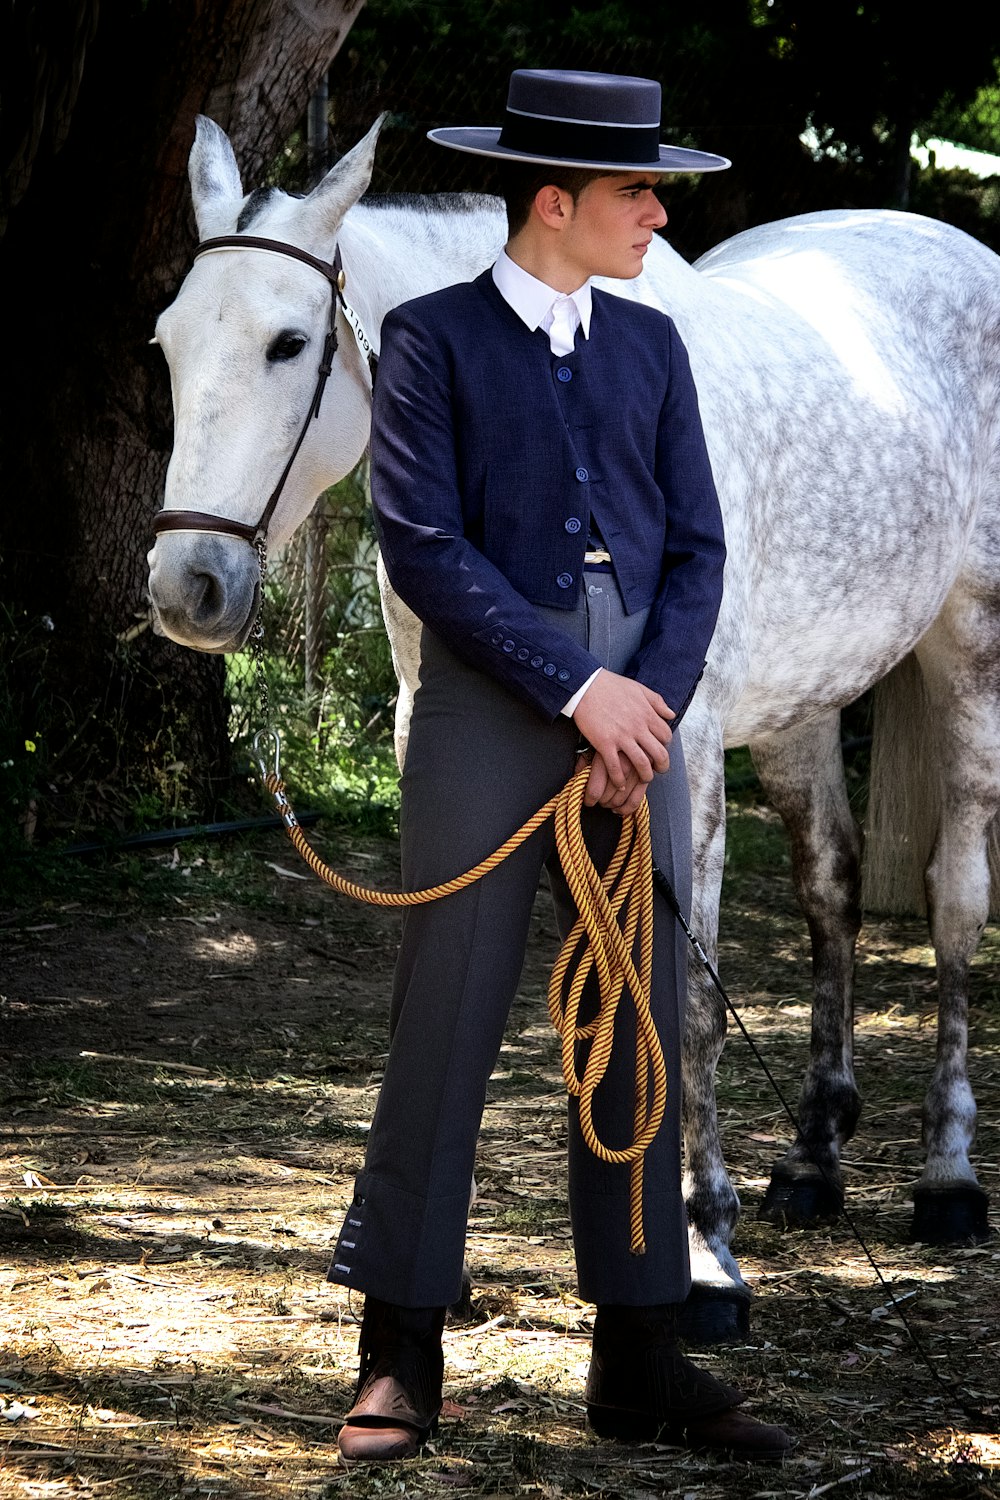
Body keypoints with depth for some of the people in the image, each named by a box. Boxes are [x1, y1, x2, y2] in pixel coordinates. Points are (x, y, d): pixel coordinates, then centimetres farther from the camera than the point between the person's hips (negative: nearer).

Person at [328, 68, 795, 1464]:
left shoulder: (650, 345, 13)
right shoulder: (433, 341, -2)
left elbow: (697, 549, 10)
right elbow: (425, 549, -10)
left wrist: (655, 704, -6)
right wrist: (579, 690, -14)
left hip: (635, 718, 5)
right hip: (488, 716, -5)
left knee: (641, 1037, 6)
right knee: (444, 1031, -2)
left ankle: (641, 1362, 13)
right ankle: (400, 1360, 6)